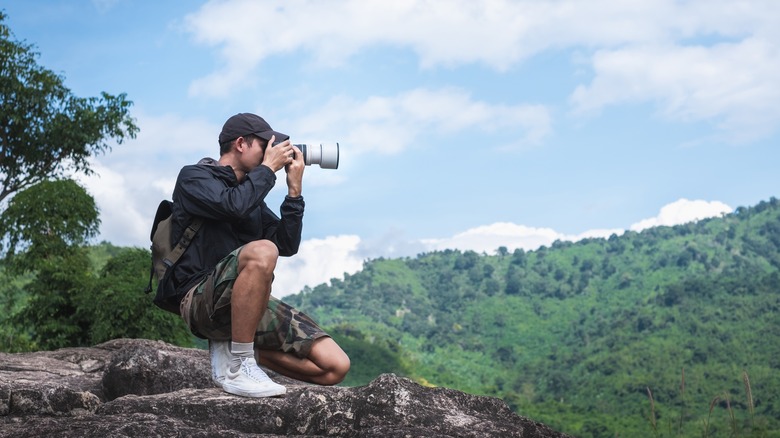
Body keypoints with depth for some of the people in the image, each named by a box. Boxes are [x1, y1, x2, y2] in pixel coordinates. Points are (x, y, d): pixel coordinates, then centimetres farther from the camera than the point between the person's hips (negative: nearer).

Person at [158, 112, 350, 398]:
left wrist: (294, 189, 8)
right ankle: (239, 368, -26)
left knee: (335, 366, -9)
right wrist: (268, 168, -4)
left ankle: (232, 347, 6)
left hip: (251, 304, 7)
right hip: (201, 299, -7)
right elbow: (234, 205, -19)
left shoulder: (251, 192, 22)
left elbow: (287, 245, 13)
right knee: (262, 251, -39)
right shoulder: (194, 177, 3)